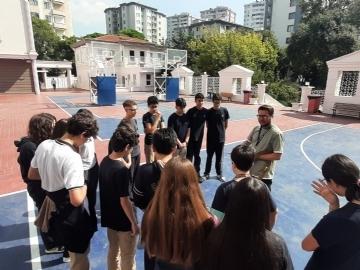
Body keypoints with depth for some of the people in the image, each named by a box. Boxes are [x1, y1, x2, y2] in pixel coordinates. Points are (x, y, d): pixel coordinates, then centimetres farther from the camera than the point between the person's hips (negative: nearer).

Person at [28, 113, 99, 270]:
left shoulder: (44, 145, -6)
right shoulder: (72, 157, -31)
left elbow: (31, 175, 10)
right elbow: (76, 200, -33)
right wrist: (84, 187, -13)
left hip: (53, 211, 8)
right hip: (72, 219, -8)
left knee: (75, 255, 32)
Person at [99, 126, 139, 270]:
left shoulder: (105, 161, -4)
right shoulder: (122, 170, -29)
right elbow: (124, 200, -24)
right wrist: (134, 223, -15)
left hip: (109, 216, 8)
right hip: (123, 220, -8)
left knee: (113, 250, 26)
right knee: (128, 257, 13)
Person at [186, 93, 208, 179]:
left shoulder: (206, 111, -2)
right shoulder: (191, 111, -10)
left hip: (199, 137, 3)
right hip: (191, 137, -3)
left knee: (197, 155, 15)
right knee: (189, 155, 2)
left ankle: (197, 173, 26)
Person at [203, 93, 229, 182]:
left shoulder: (224, 111, -3)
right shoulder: (209, 112, -6)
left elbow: (226, 125, 7)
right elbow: (207, 125, 2)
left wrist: (221, 131, 10)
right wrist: (214, 130, 5)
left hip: (221, 138, 1)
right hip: (210, 138, -1)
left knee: (219, 158, 12)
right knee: (209, 157, 10)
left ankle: (219, 174, 26)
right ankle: (206, 174, 23)